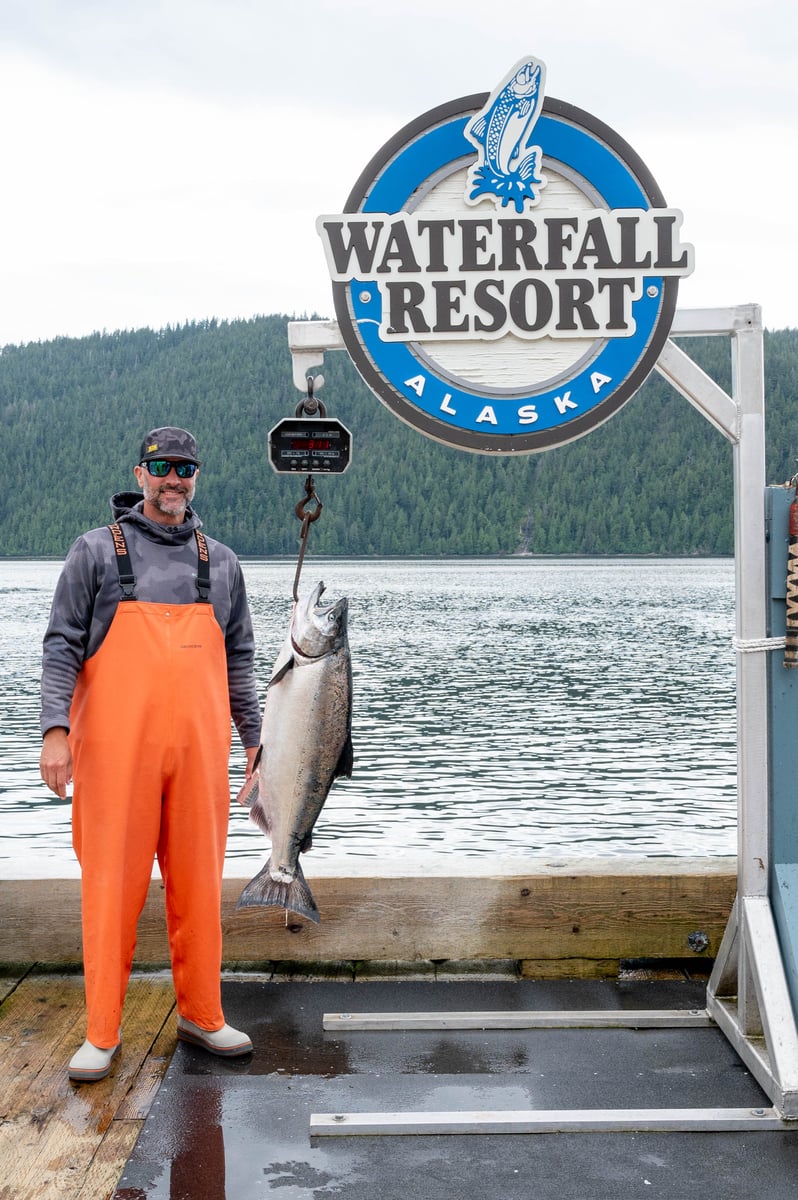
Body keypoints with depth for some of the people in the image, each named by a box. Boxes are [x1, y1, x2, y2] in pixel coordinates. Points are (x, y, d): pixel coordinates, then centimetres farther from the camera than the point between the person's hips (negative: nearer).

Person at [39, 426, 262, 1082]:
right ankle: (103, 1032, 11)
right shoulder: (96, 550, 5)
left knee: (198, 881, 7)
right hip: (115, 747, -3)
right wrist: (56, 727, -9)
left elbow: (238, 656, 18)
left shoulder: (220, 560, 15)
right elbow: (63, 644, 1)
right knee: (112, 882, 0)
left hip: (198, 748, 3)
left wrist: (252, 735, 13)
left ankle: (201, 1014, 21)